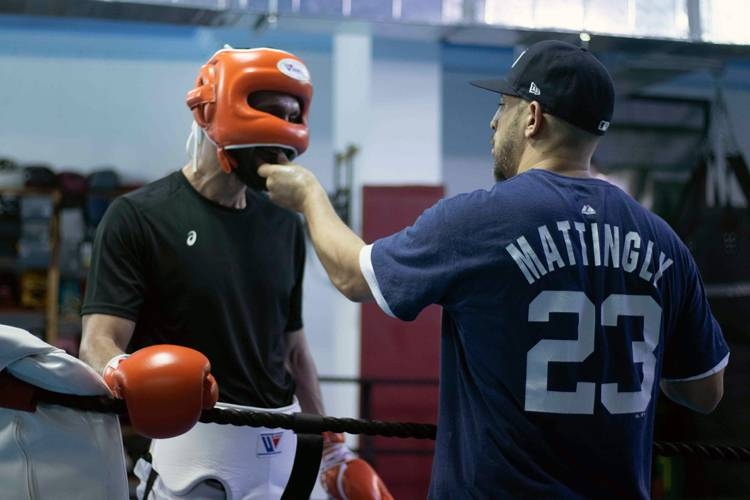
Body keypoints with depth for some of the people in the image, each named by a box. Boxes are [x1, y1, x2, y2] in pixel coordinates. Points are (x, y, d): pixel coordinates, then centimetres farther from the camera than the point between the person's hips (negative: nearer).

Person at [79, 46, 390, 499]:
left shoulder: (284, 225, 10)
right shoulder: (139, 217, -7)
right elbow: (99, 340, -13)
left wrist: (333, 450, 18)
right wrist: (123, 373, -35)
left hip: (282, 443, 5)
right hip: (191, 440, -5)